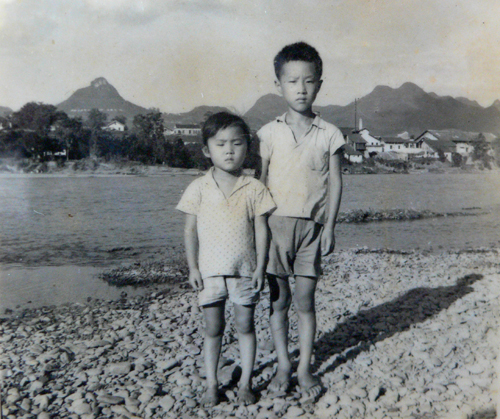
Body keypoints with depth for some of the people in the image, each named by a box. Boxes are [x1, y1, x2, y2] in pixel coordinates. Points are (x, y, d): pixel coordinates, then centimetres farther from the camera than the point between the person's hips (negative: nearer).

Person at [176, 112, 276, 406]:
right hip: (210, 271, 1)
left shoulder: (254, 188, -4)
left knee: (245, 326, 9)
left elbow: (261, 230, -2)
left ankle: (246, 382, 25)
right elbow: (190, 230, 1)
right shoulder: (199, 188, -2)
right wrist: (193, 267, -3)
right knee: (213, 329, 11)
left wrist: (260, 267, -6)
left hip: (245, 271, 0)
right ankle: (212, 384, 25)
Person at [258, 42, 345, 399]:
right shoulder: (269, 133, 2)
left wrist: (329, 227, -2)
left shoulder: (329, 134, 1)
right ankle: (283, 366, 23)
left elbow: (335, 182, 3)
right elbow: (259, 181, 4)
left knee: (305, 301, 5)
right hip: (275, 223, 1)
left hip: (312, 226, 0)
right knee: (278, 301, 8)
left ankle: (305, 369, 21)